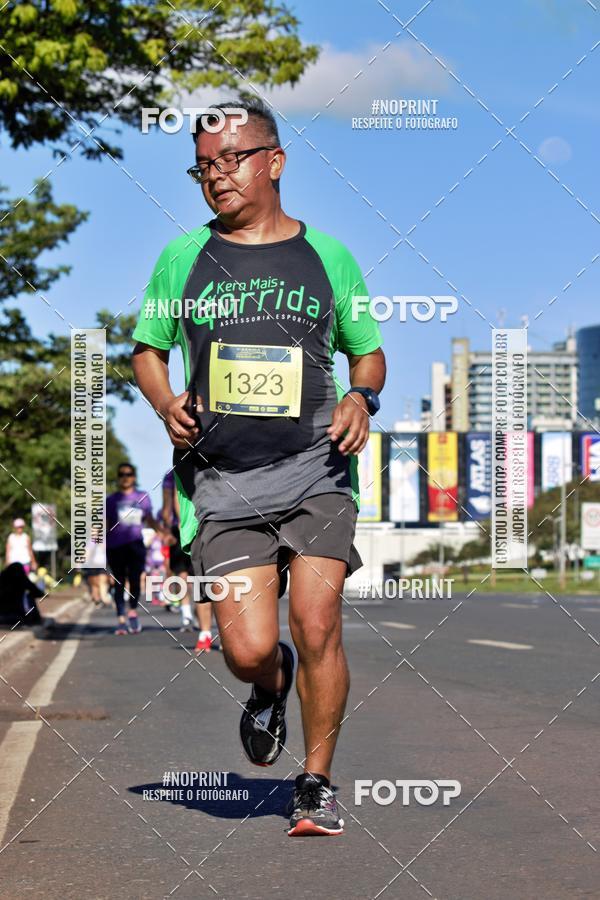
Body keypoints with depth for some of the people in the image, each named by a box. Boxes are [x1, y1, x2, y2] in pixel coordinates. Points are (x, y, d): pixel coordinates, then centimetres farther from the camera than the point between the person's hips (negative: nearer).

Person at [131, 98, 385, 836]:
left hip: (315, 469, 0)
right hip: (219, 479, 0)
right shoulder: (181, 258, 9)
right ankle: (269, 688, 30)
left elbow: (368, 349, 20)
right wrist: (167, 405, 0)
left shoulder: (327, 255, 9)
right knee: (248, 650, -9)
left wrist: (361, 398, -2)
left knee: (316, 624, -13)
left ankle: (316, 783, 7)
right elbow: (147, 349, 20)